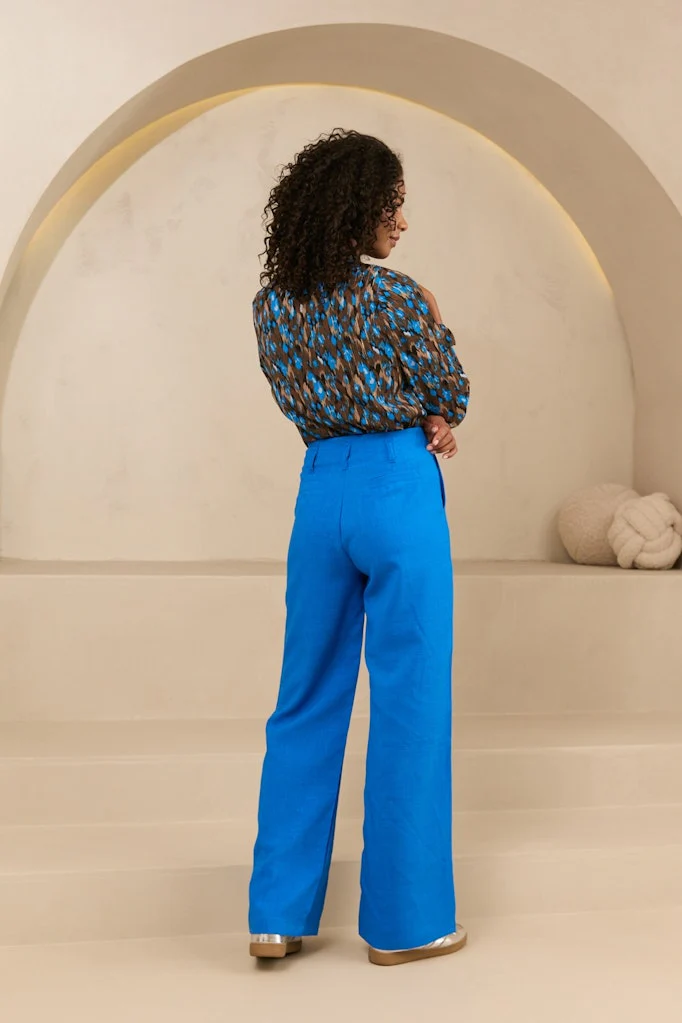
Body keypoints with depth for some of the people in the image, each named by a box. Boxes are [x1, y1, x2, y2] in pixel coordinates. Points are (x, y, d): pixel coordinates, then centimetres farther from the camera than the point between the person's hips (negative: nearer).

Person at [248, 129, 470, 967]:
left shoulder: (271, 303, 6)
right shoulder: (395, 295, -13)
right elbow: (450, 395, -3)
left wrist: (423, 421, 7)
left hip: (321, 489, 6)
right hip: (398, 489, -6)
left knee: (307, 699, 13)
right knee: (409, 703, 4)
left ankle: (278, 912, 16)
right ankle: (403, 919, 13)